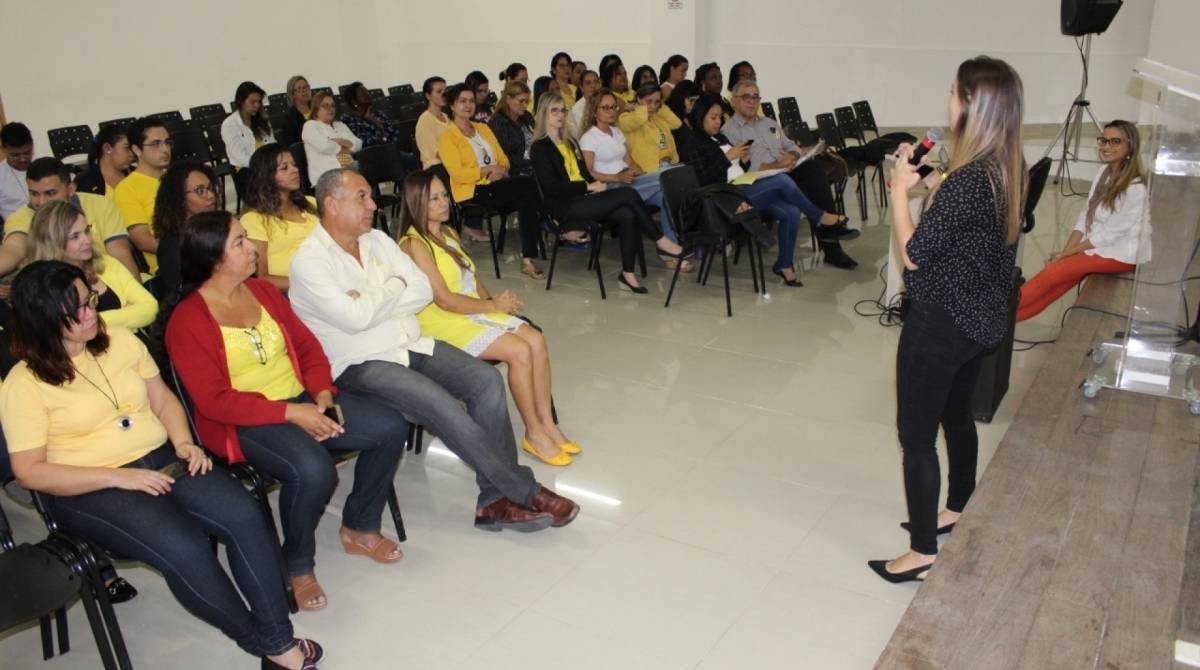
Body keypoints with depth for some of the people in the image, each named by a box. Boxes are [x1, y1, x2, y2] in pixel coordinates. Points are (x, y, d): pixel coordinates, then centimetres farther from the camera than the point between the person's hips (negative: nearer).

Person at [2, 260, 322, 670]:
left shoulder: (119, 340, 6)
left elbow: (163, 399, 13)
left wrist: (183, 442, -7)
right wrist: (118, 477, -20)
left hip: (161, 460, 5)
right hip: (90, 490, -4)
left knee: (244, 515, -23)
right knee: (184, 549, -31)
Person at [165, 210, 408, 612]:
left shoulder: (263, 291, 10)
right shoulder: (187, 321, -10)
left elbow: (307, 346, 12)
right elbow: (214, 401, -16)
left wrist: (322, 394, -7)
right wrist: (291, 413, -22)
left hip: (302, 399, 7)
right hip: (244, 421, -7)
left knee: (391, 427, -9)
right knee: (314, 470, -34)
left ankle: (359, 528, 11)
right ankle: (298, 566, -5)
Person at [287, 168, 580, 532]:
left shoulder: (378, 240, 11)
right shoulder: (309, 259, -8)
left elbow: (424, 291, 4)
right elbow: (355, 318, -21)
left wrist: (372, 304, -10)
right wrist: (394, 287, -5)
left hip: (411, 344, 7)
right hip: (360, 365, -6)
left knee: (487, 380, -16)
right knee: (443, 405, -28)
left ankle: (496, 499, -13)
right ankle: (525, 492, -13)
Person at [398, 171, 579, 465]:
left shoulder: (448, 233, 13)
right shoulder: (414, 244, -14)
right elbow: (444, 300, -19)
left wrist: (494, 300, -4)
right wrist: (492, 306, -13)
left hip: (475, 311, 8)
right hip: (444, 323, -8)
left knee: (536, 340, -13)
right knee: (519, 351, -23)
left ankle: (547, 424, -6)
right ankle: (534, 434, -8)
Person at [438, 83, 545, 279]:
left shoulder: (483, 128, 23)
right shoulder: (447, 137, 2)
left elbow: (504, 159, 19)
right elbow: (457, 174, -10)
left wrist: (501, 170, -6)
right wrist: (489, 169, -15)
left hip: (498, 186, 6)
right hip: (472, 192, -6)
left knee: (526, 199, -28)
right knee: (528, 184, -27)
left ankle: (528, 260, -29)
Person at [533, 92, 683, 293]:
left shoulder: (570, 142, 23)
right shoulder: (540, 148, -1)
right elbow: (552, 187, -12)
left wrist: (596, 184, -2)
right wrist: (589, 186, -14)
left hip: (583, 199, 7)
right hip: (564, 206, -7)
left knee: (627, 215, -23)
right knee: (628, 195, -22)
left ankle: (628, 273, -20)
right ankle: (661, 240, -9)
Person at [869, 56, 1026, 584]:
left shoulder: (968, 180, -26)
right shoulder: (1009, 170, 2)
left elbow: (913, 254, -21)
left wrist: (900, 188, -12)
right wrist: (928, 186, 4)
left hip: (942, 322, -10)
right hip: (979, 317, 10)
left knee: (917, 434, 2)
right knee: (956, 415, 26)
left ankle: (923, 552, 13)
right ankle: (957, 510, 46)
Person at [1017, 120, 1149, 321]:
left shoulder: (1134, 188, -24)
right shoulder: (1105, 173, 1)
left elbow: (1109, 234, -21)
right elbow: (1086, 217, 1)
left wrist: (1065, 254, -17)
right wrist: (1064, 251, -10)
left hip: (1121, 252, -7)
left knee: (1053, 273, -19)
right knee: (1060, 279, -12)